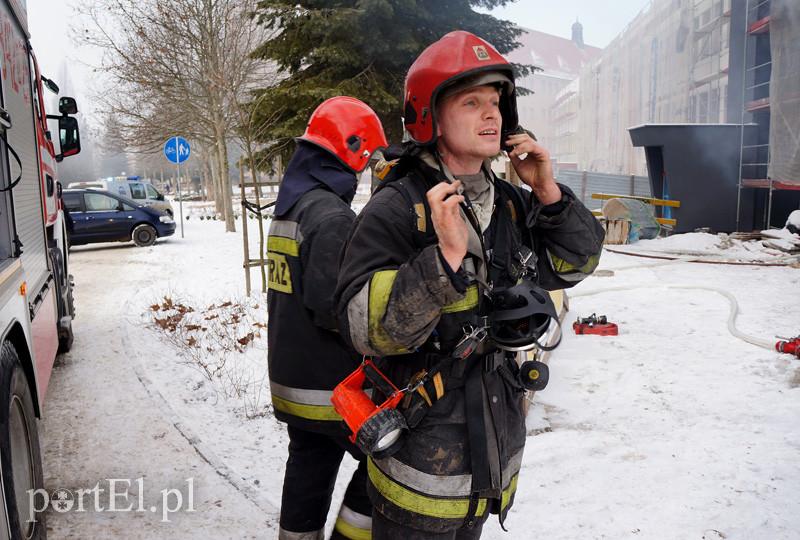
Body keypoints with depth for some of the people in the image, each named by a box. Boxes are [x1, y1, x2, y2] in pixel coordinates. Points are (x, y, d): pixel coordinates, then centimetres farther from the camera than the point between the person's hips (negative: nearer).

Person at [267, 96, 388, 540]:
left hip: (292, 376, 9)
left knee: (308, 468, 18)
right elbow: (334, 307, -25)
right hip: (331, 385, -9)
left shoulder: (288, 207, 12)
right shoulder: (332, 215, -20)